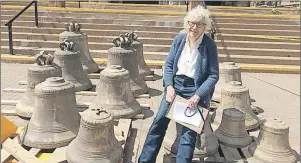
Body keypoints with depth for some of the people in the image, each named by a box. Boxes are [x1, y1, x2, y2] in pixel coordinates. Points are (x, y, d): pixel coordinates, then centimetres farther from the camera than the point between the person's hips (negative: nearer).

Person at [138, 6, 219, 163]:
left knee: (188, 132, -8)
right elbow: (168, 64, 5)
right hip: (175, 84, 3)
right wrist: (169, 86, -10)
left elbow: (213, 76, -8)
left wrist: (197, 96, -19)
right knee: (159, 121, -5)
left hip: (195, 88, -3)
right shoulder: (179, 39, 1)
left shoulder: (209, 44, -9)